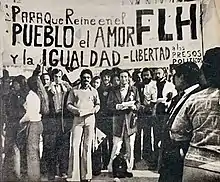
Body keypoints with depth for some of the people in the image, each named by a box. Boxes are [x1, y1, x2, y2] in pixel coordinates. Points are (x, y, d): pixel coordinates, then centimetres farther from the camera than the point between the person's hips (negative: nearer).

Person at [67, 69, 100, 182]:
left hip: (90, 118, 1)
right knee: (75, 145, -9)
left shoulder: (94, 91, 14)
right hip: (78, 118, -1)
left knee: (87, 146, 1)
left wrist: (94, 109, -5)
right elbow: (68, 104, 5)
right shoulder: (74, 91, 9)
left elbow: (98, 104, 17)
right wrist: (76, 110, -12)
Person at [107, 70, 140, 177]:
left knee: (130, 146, 3)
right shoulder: (114, 91, 11)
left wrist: (132, 106, -14)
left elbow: (138, 104, 7)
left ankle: (129, 169, 12)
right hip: (118, 120, -1)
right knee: (116, 146, -3)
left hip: (130, 120, 1)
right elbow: (109, 105, 2)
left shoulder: (134, 90, 13)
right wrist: (119, 106, -15)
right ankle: (111, 168, 7)